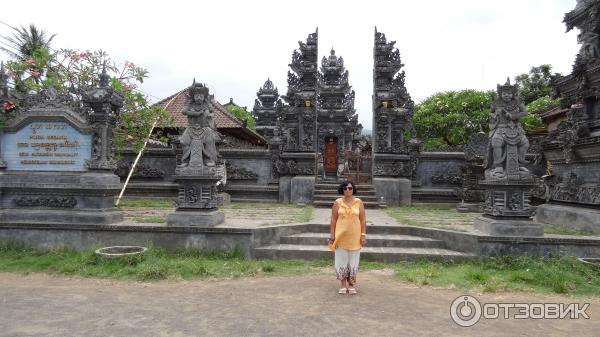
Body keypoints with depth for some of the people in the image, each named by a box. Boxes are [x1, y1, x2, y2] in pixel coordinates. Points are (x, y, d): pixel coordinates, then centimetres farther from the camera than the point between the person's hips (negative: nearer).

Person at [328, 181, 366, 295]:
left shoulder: (359, 202, 1)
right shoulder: (337, 203, 0)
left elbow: (363, 220, 1)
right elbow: (333, 220, 0)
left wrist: (363, 235, -4)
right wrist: (332, 235, -5)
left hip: (354, 237, 0)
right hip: (340, 237, 0)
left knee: (353, 261, 6)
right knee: (341, 260, 4)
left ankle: (351, 285, 18)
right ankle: (343, 285, 16)